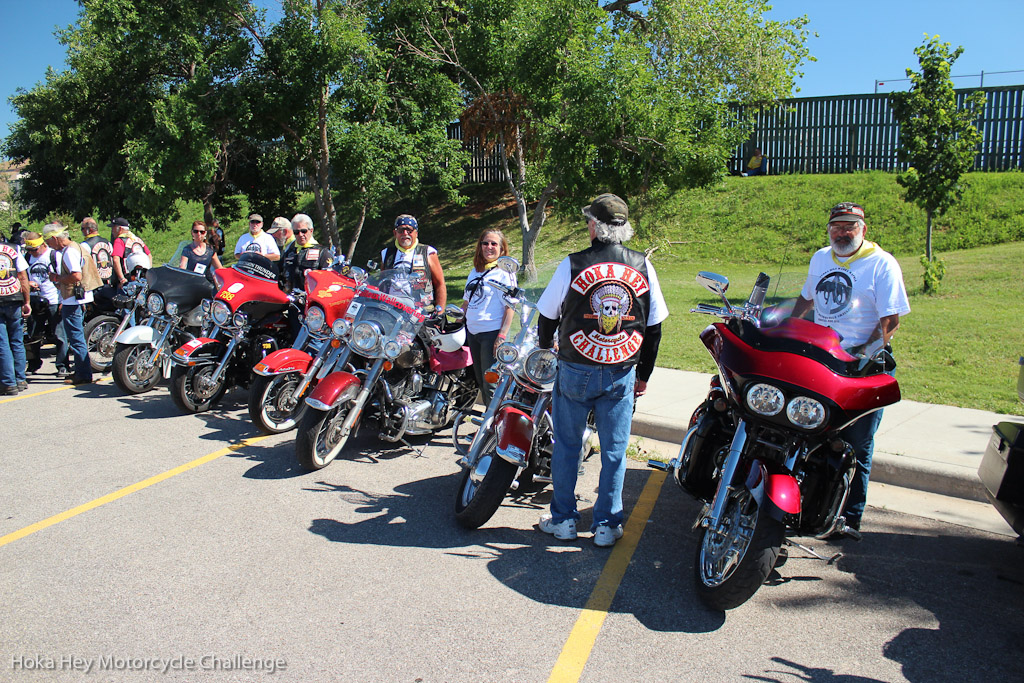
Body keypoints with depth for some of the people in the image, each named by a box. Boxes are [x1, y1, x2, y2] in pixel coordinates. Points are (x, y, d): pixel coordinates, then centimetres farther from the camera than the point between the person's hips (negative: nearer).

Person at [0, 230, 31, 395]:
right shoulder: (13, 249, 3)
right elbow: (23, 278, 2)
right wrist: (27, 302, 7)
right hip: (14, 301, 3)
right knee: (17, 343, 12)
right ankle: (20, 380, 16)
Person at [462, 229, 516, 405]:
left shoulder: (505, 272, -8)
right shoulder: (475, 271, 14)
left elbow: (510, 306, -14)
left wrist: (502, 336, -22)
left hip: (492, 333, -8)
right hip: (472, 331, 8)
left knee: (491, 383, -7)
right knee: (480, 380, 15)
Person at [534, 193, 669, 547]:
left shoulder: (573, 265, -9)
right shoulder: (643, 266, -1)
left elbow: (547, 317, 0)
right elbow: (654, 327, 4)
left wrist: (544, 351, 21)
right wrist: (643, 375, 15)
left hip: (575, 371, -1)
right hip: (622, 374, 2)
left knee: (567, 446, 13)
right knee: (614, 451, 11)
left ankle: (563, 518, 24)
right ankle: (607, 525, 19)